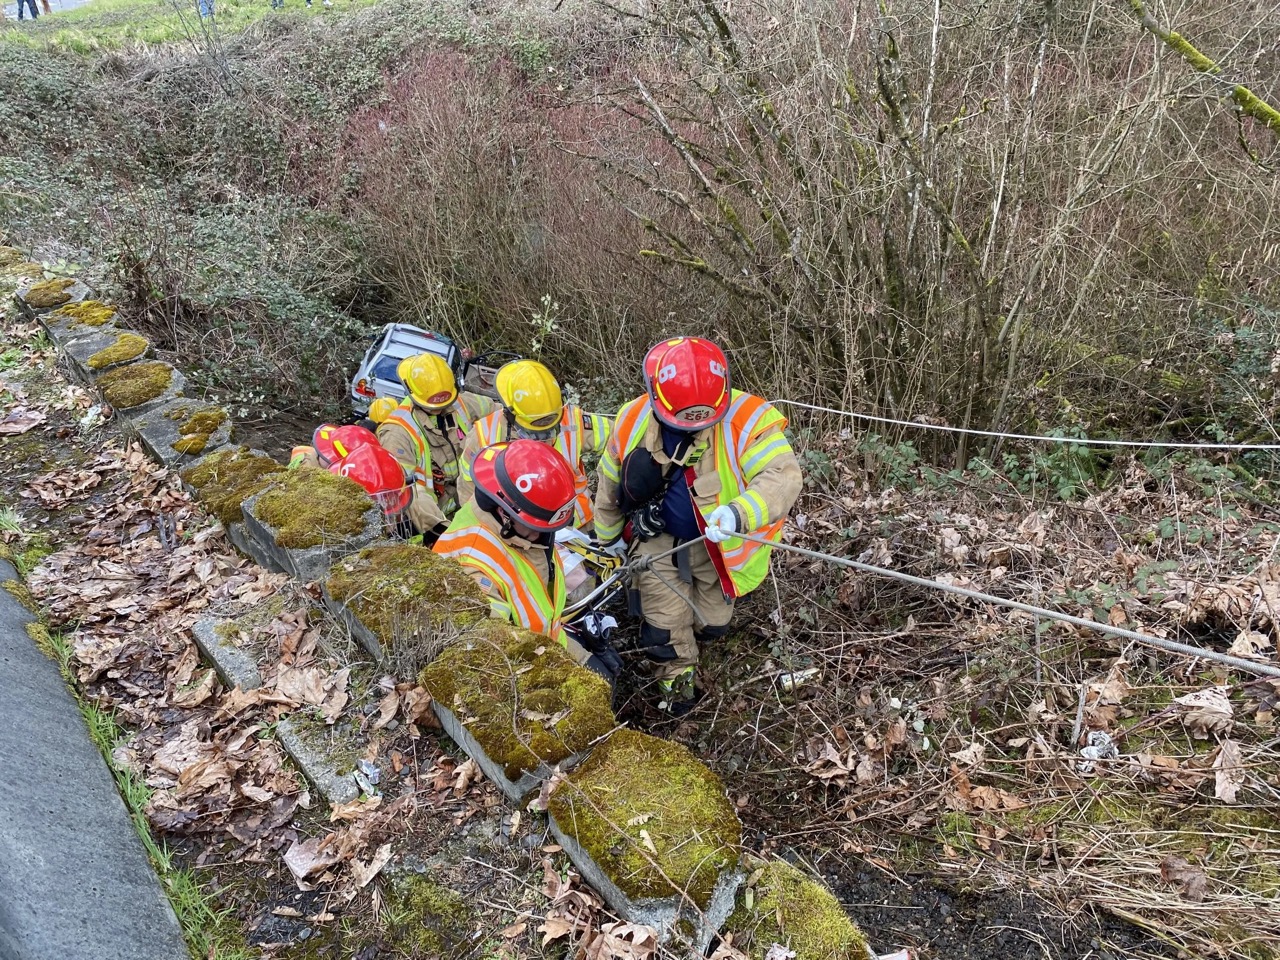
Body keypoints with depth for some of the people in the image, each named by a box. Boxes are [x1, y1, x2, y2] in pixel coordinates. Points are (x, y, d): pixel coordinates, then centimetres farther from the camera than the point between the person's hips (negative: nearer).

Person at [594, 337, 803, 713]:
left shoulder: (746, 418, -31)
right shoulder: (633, 421, -19)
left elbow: (783, 476, -40)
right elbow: (611, 483, -2)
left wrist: (739, 513, -59)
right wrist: (608, 536, 12)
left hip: (718, 545, 0)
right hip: (659, 539, 1)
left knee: (712, 625, 18)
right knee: (663, 624, 4)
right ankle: (676, 675, 35)